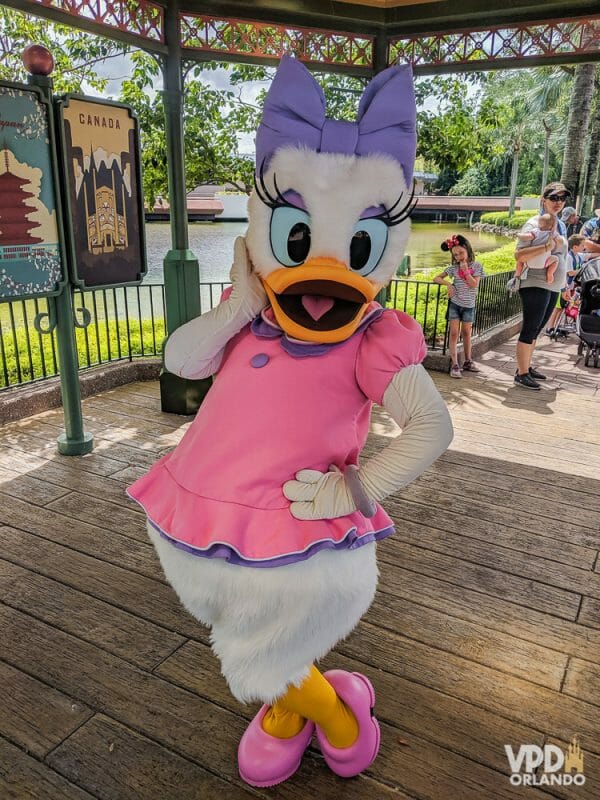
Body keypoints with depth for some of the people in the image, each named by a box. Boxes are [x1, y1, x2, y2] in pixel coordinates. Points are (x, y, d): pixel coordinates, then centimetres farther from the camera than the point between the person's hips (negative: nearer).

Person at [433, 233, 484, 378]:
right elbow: (436, 278, 1)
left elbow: (474, 285, -14)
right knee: (454, 333, -5)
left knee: (466, 333, 9)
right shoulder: (453, 267, 0)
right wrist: (448, 284, -15)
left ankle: (468, 361, 23)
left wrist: (465, 270, -16)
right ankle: (454, 364, -6)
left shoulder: (476, 266, -3)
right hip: (455, 303, 0)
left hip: (468, 305, 0)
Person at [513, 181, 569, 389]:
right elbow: (518, 255, -22)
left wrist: (564, 284, 23)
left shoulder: (560, 224, 15)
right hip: (535, 285, -8)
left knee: (536, 330, 13)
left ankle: (526, 367, 23)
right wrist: (546, 247, -31)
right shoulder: (534, 224, -10)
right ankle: (521, 374, 0)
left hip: (553, 286, 8)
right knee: (530, 330, -6)